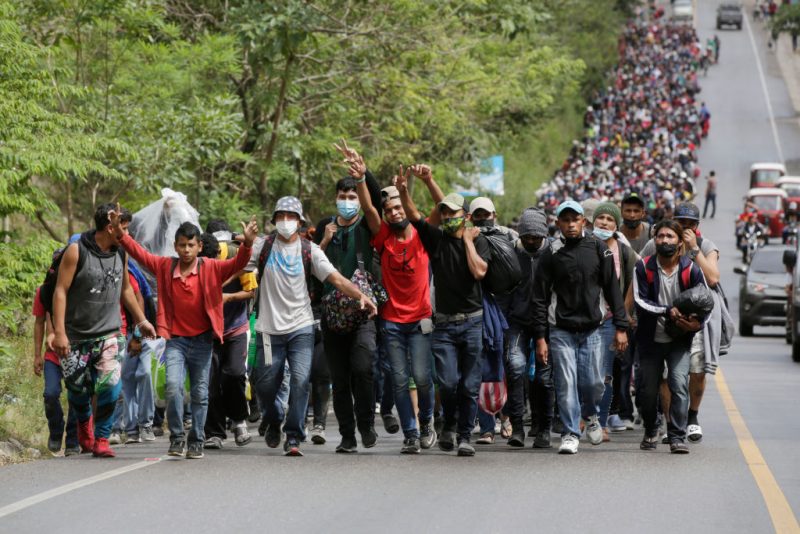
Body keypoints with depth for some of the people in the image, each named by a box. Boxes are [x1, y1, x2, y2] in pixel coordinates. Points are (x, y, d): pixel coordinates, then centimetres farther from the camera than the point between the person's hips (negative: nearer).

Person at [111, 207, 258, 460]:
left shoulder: (211, 268, -4)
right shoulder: (165, 267, 3)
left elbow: (237, 264, -15)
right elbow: (138, 252, 5)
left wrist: (247, 244, -33)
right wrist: (119, 232, -6)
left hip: (202, 340, 0)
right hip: (175, 339, 0)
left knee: (200, 394, 7)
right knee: (173, 386, -17)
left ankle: (196, 441, 18)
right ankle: (177, 438, -5)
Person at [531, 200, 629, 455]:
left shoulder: (598, 250, 4)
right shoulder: (551, 255, 0)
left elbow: (612, 290, 7)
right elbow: (540, 298, 1)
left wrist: (621, 327, 2)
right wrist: (540, 337, -4)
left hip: (591, 330, 1)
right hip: (561, 331, -1)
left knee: (593, 383, 0)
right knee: (566, 384, -7)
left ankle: (590, 415, 31)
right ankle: (570, 434, 2)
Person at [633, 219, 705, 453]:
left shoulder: (691, 269, -2)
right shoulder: (644, 267, -4)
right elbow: (640, 301, -12)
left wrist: (696, 323, -17)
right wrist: (668, 311, -25)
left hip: (680, 340, -1)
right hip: (650, 338, 1)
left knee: (679, 384, -16)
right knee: (648, 389, 9)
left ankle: (677, 437, -13)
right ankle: (650, 432, 32)